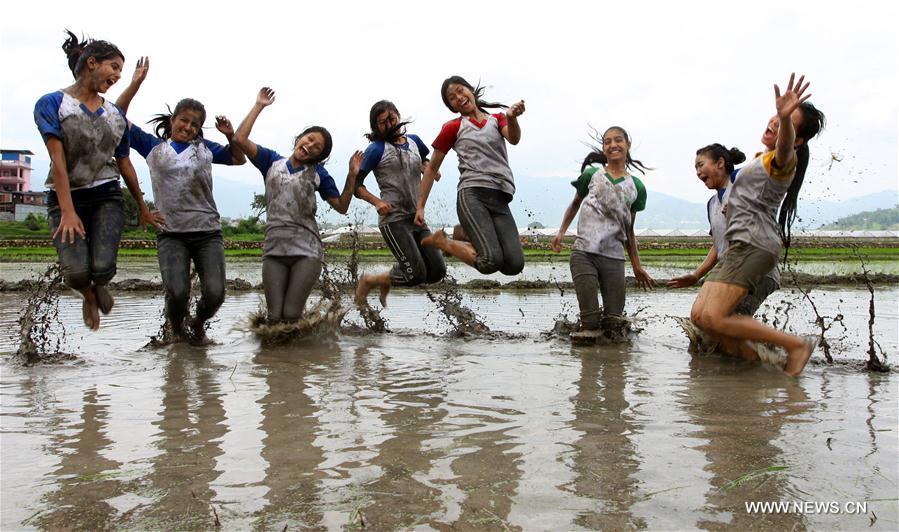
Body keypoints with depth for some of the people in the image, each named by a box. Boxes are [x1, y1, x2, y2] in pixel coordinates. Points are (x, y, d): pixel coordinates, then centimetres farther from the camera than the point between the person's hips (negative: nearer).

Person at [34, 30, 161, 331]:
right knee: (76, 271, -20)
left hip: (107, 196, 3)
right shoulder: (52, 103, -2)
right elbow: (57, 159, -11)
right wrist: (68, 212, -19)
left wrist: (143, 209, 22)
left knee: (103, 266, -18)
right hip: (65, 196, -3)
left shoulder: (116, 115, 11)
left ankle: (99, 285, 22)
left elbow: (125, 165, 18)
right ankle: (88, 295, 19)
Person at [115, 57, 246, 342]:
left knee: (215, 293, -15)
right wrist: (135, 84, 3)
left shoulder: (205, 148, 14)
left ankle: (198, 323, 20)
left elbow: (239, 159, 24)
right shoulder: (153, 146, 12)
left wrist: (231, 136, 6)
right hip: (171, 233, -1)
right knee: (177, 292, -22)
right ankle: (175, 324, 14)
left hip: (207, 231, 1)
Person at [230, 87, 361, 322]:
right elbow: (239, 139, 0)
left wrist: (352, 175, -2)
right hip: (273, 249, 1)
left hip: (306, 251, -1)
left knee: (291, 315, -8)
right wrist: (259, 106, 3)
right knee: (275, 316, -2)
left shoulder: (318, 173, 8)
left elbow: (341, 206, 7)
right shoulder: (272, 161, 10)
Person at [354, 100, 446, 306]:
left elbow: (426, 161, 34)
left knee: (437, 271, 2)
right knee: (416, 274, -12)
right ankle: (368, 281, 11)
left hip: (417, 218, 6)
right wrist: (377, 202, -18)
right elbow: (357, 184, -4)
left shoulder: (414, 141, 13)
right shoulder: (377, 148, -3)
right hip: (393, 219, -6)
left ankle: (387, 281, 24)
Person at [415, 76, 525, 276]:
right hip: (472, 195, -3)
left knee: (514, 265, -14)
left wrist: (511, 117, -24)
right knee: (492, 261, -24)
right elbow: (432, 168, 16)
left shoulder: (497, 119, 21)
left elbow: (514, 138, -2)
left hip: (500, 199, 4)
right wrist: (420, 206, 10)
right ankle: (441, 241, 1)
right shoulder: (453, 127, 14)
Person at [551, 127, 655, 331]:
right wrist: (561, 232, 10)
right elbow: (575, 203, 21)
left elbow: (629, 230, 15)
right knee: (590, 322, -10)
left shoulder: (636, 187, 10)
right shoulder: (591, 175, 5)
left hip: (614, 258, 2)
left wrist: (637, 266, 14)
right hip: (584, 254, -2)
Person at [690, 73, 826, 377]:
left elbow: (784, 146, -37)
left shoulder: (782, 160, -8)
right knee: (699, 315, 1)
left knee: (713, 319, -19)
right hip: (739, 245, 10)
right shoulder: (762, 157, 21)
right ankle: (755, 361, 3)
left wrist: (786, 119, -56)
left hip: (754, 245, -10)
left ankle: (797, 345, -9)